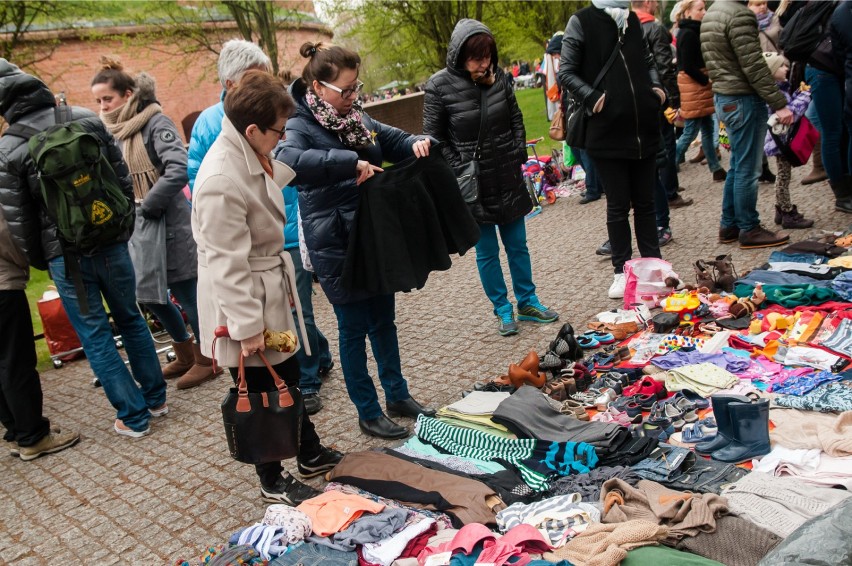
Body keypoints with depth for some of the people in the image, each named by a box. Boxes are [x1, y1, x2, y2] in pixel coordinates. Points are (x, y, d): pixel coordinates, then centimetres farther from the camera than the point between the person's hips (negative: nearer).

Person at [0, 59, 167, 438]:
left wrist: (39, 261, 11)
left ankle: (134, 416, 14)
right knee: (131, 320, 20)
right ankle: (155, 398, 31)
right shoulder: (86, 119, -2)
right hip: (111, 243, 3)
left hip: (66, 255, -3)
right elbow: (123, 177, 2)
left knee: (95, 337, 8)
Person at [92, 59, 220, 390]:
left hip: (168, 222, -8)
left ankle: (206, 360, 19)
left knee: (185, 292, 3)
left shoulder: (155, 123, -13)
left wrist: (147, 206, -18)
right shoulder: (116, 131, 10)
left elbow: (178, 171, -23)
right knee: (147, 294, 13)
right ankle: (185, 355, 31)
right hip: (140, 225, 8)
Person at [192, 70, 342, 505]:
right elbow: (228, 265, -27)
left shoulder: (248, 155, -1)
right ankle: (273, 482, 28)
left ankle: (311, 455, 42)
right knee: (262, 392, 8)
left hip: (271, 289, 10)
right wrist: (247, 327, -23)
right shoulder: (221, 182, -30)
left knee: (288, 376, 23)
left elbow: (274, 174, 24)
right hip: (246, 303, -10)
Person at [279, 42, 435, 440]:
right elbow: (288, 160, -40)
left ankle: (397, 395, 36)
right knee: (354, 328, 6)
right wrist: (351, 162, -42)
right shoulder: (301, 127, -18)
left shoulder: (355, 116, 6)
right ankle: (368, 413, 22)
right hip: (336, 248, -7)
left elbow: (390, 139, 20)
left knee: (383, 319, 19)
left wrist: (414, 143, -3)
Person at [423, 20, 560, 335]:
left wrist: (519, 155, 5)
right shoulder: (439, 86, -12)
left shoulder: (497, 76, -2)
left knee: (517, 245, 14)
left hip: (507, 179, 4)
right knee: (487, 252, 6)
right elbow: (434, 138, -6)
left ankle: (527, 303, 29)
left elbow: (516, 119, 12)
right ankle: (502, 310, 21)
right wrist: (459, 171, -11)